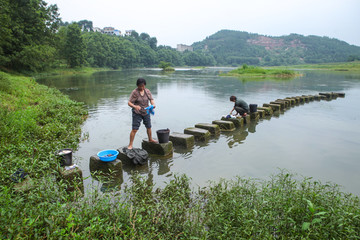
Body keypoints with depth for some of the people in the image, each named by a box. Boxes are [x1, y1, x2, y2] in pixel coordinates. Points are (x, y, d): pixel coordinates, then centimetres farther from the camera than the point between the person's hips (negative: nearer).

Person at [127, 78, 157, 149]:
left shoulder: (147, 91, 0)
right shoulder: (134, 92, -15)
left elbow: (151, 99, -2)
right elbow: (129, 103, -20)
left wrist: (153, 104, -25)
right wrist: (135, 106, -40)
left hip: (146, 112, 5)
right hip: (137, 113, -5)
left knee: (149, 127, 19)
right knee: (134, 129, -9)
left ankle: (150, 139, 43)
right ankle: (130, 145, 1)